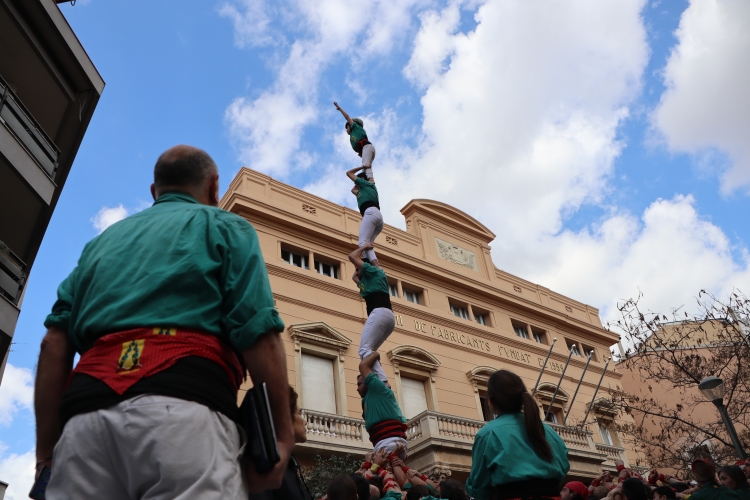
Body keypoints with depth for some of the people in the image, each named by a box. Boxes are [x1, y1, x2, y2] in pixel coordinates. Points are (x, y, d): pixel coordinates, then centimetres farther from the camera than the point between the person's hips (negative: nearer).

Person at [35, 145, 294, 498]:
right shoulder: (225, 227, 13)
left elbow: (55, 343, 16)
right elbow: (259, 332, -4)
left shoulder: (104, 240, 28)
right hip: (182, 406, -5)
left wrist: (46, 449, 17)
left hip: (86, 411, 6)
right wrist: (282, 431, -2)